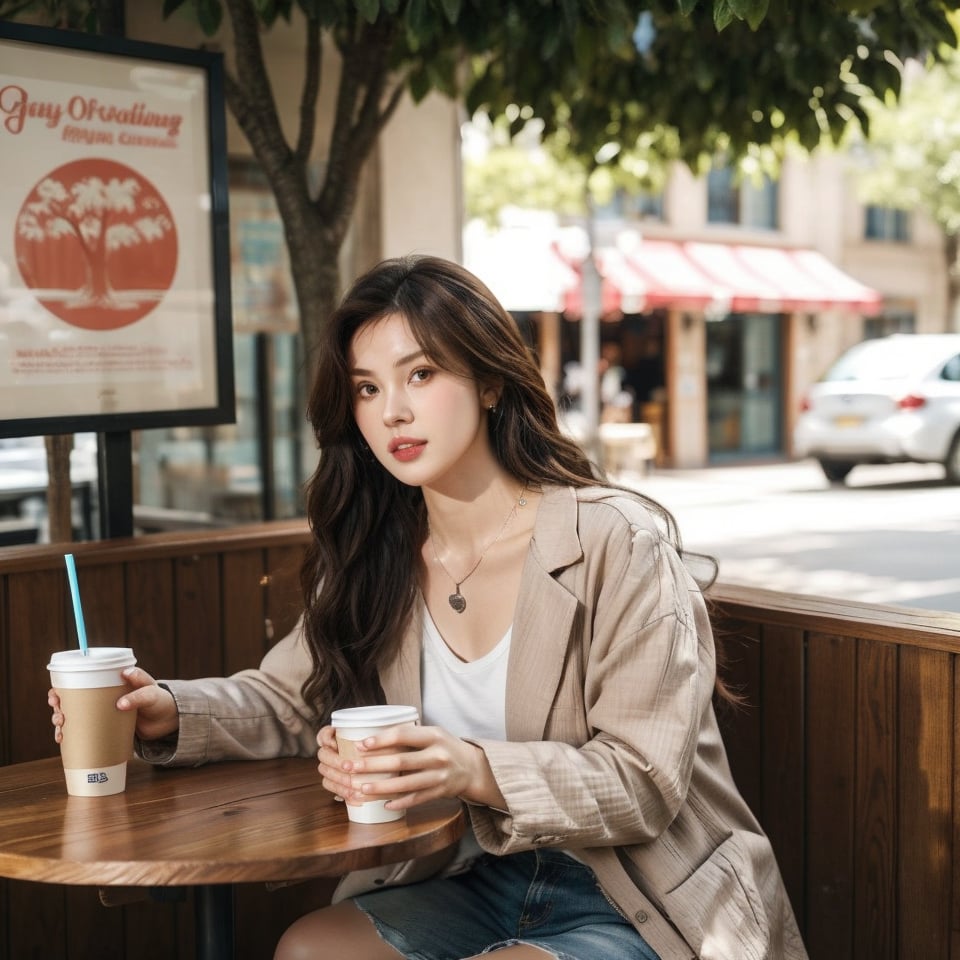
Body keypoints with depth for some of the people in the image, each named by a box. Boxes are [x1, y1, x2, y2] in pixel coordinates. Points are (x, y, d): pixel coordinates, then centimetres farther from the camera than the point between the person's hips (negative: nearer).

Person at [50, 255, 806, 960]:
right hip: (477, 885, 6)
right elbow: (289, 701, 11)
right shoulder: (380, 558, 3)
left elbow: (645, 785, -19)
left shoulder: (617, 544, -16)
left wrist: (477, 772, -36)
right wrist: (169, 710, -10)